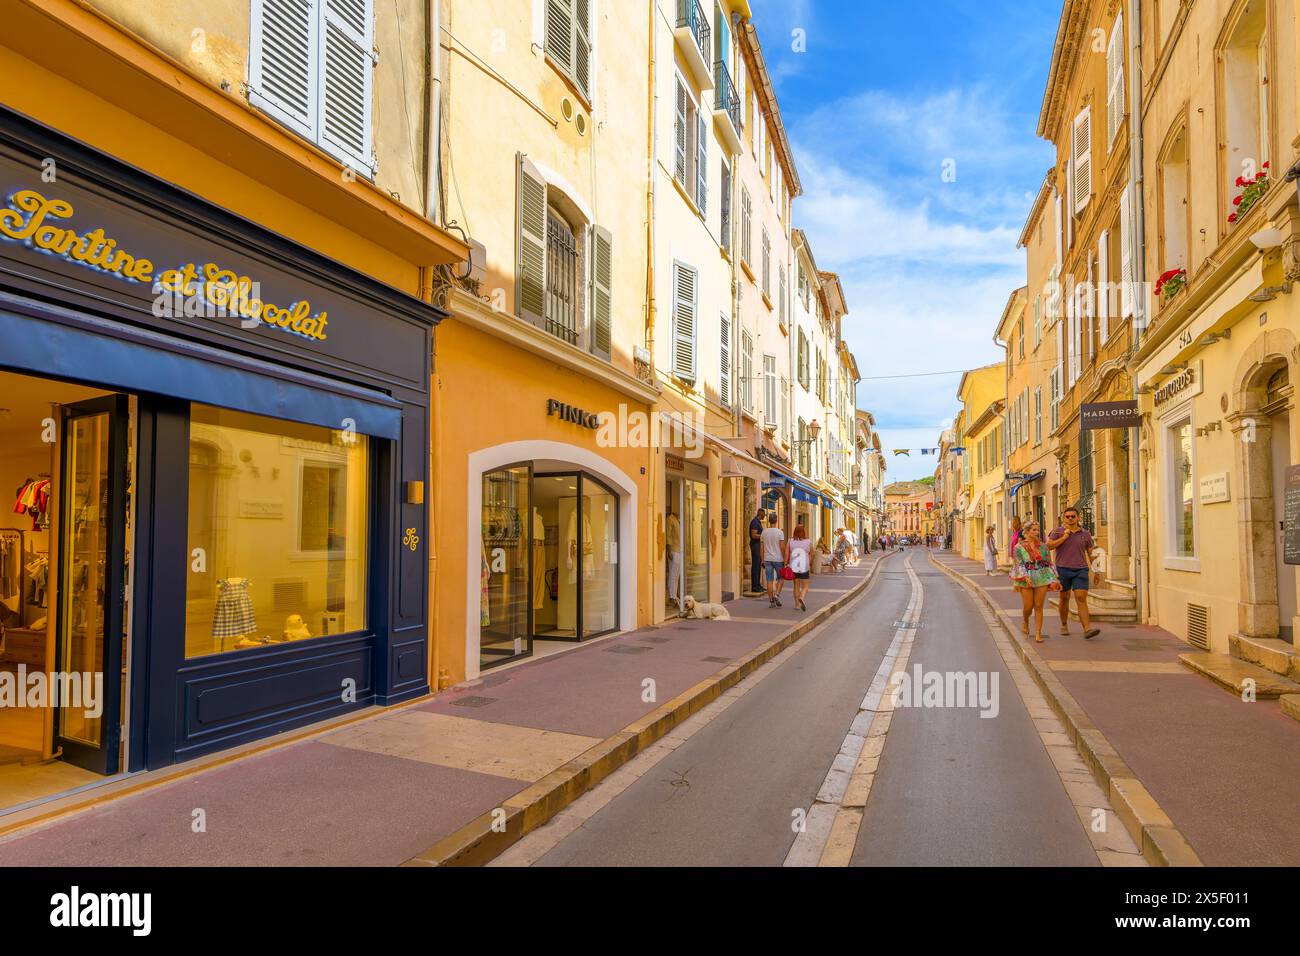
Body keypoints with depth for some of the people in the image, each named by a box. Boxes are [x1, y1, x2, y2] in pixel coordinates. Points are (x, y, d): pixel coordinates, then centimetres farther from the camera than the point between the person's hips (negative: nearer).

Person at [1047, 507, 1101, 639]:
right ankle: (1064, 625, 27)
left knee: (1081, 598, -10)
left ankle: (1087, 629, -17)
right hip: (1063, 569, 0)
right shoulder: (1058, 532, 4)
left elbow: (1091, 553, 15)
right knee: (1064, 598, 10)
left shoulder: (1085, 534, 8)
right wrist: (1064, 537, -11)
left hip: (1080, 570, 0)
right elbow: (1049, 546, -8)